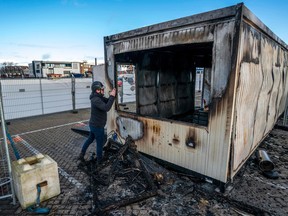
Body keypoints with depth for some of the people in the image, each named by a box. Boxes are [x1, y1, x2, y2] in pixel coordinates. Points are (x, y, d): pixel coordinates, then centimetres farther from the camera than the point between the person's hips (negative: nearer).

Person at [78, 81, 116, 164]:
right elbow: (106, 108, -39)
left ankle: (81, 155, 36)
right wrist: (112, 96, -35)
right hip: (97, 126, -9)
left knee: (90, 139, 24)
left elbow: (107, 101, 4)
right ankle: (99, 160, 26)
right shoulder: (96, 100, -27)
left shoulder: (98, 97, 4)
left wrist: (111, 95, -13)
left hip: (93, 124, 9)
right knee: (100, 143, 8)